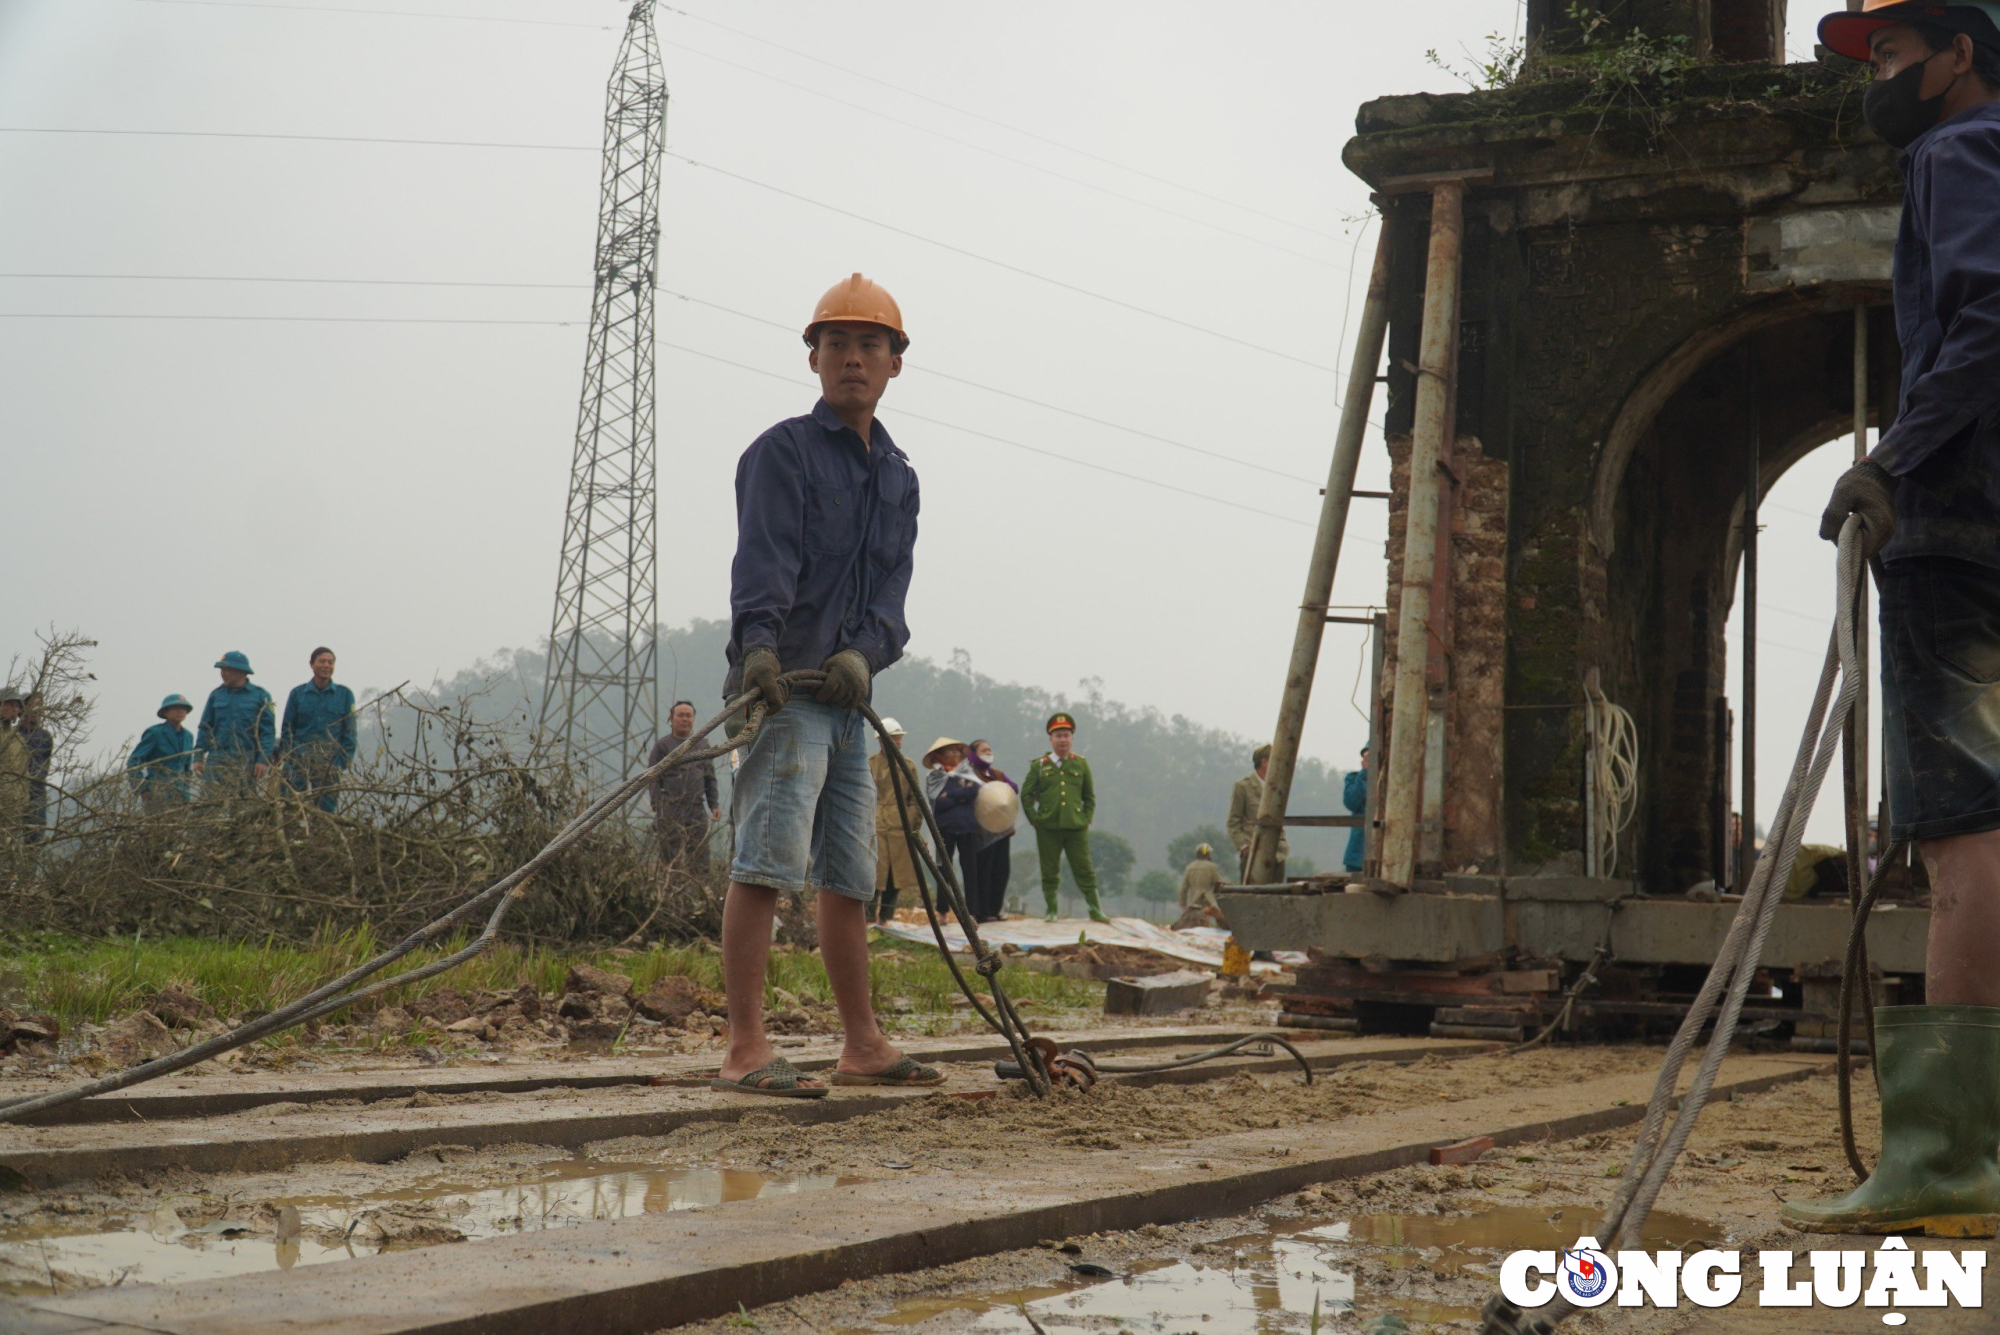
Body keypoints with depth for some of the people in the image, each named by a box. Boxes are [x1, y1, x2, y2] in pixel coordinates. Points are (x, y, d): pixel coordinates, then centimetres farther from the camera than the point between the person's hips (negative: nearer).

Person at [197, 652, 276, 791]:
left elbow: (268, 730, -3)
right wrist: (198, 757, 3)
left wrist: (263, 759, -12)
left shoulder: (260, 696, 1)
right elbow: (205, 727, 12)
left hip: (246, 763, -2)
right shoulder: (216, 695, 10)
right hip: (217, 760, 2)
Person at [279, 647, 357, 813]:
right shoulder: (298, 693, 6)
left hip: (330, 764, 0)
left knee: (326, 808, 1)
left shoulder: (344, 695, 5)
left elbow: (349, 731, 5)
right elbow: (286, 729, 8)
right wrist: (286, 758, -1)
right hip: (299, 760, 0)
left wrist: (344, 761, -4)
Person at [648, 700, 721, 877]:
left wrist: (714, 804, 8)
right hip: (670, 812, -4)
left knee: (700, 859, -1)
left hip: (697, 810, 4)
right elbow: (653, 779, 0)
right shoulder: (662, 746, 5)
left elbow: (710, 778, 20)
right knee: (673, 861, -8)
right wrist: (658, 808, -9)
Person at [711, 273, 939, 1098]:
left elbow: (890, 590, 8)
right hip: (782, 689, -8)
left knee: (849, 878, 14)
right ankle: (746, 1052, -20)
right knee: (767, 863, -17)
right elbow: (763, 561, -18)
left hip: (848, 697, 8)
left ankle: (862, 1046, 23)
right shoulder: (782, 452, -3)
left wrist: (864, 652, -13)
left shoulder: (898, 477, 19)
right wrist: (759, 643, -36)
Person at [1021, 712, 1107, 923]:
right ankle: (1051, 911, 16)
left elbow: (1090, 797, 14)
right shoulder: (1039, 765, 4)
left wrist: (1087, 819, 4)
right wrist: (1034, 819, 0)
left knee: (1085, 870, 0)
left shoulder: (1081, 764, 8)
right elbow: (1026, 795, 8)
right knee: (1050, 872, 6)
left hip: (1077, 827, 0)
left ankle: (1095, 910, 5)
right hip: (1048, 828, 0)